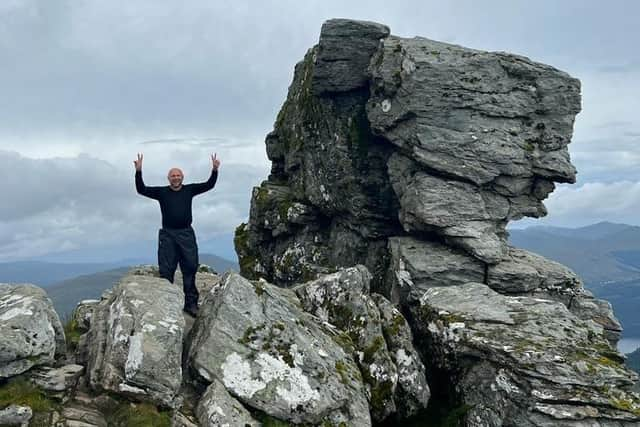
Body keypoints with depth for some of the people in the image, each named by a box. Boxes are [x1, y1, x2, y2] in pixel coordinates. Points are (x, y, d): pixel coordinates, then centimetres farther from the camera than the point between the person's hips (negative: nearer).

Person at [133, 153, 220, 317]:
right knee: (166, 271, 0)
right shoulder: (161, 192, 6)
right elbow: (141, 190, -1)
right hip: (167, 235, -1)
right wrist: (138, 171, -13)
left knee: (190, 269, 0)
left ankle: (191, 303, 4)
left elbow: (209, 185, 4)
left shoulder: (189, 190, 9)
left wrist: (214, 170, -10)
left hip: (186, 234, 1)